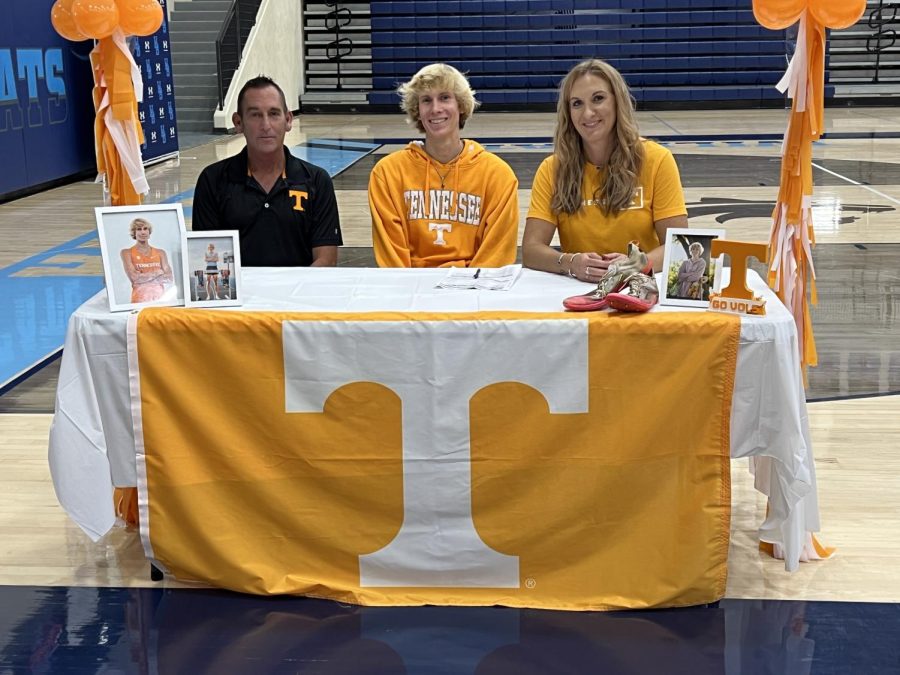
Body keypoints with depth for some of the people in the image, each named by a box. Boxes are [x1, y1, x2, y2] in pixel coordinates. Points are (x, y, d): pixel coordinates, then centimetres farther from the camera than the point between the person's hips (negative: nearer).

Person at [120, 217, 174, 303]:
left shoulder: (160, 253, 17)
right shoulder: (127, 253, 10)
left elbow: (170, 279, 7)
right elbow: (134, 278, -3)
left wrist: (143, 277, -1)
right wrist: (158, 273, 3)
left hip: (161, 297, 2)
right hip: (140, 299, -2)